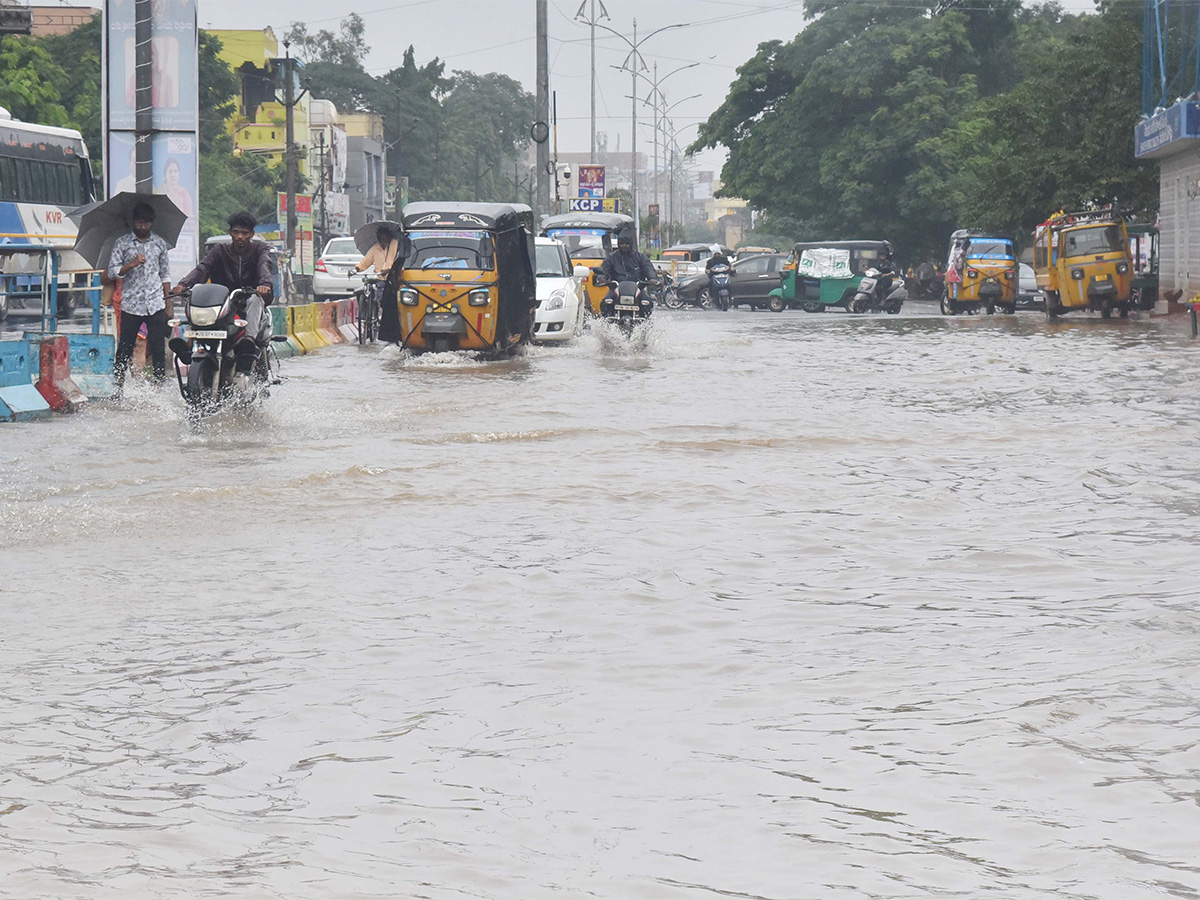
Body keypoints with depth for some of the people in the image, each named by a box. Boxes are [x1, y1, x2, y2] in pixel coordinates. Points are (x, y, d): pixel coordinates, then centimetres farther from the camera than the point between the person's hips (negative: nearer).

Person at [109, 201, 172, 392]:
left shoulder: (159, 244, 10)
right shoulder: (122, 243, 2)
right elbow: (112, 272, -3)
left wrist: (168, 304, 11)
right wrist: (132, 264, -19)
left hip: (156, 305, 2)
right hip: (131, 305, -2)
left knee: (158, 350, 0)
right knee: (125, 349, 2)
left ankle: (159, 385, 5)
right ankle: (119, 387, 9)